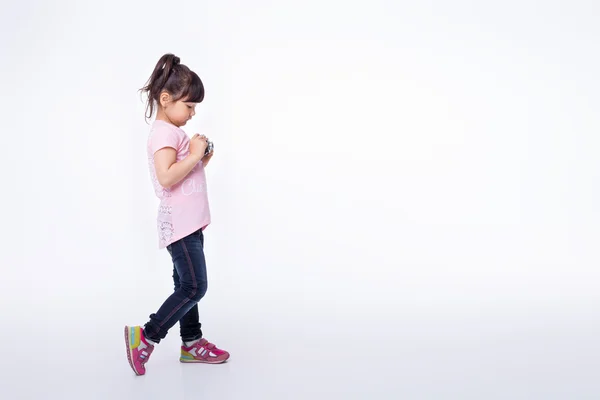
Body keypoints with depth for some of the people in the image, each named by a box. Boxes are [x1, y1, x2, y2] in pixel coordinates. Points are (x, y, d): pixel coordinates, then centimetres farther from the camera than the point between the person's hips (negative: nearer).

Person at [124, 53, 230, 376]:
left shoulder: (173, 132, 16)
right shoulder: (165, 133, -15)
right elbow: (166, 177, -28)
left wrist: (201, 160, 8)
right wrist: (194, 154, -22)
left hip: (189, 223, 10)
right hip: (179, 224, -10)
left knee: (187, 285, 15)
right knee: (194, 287, -8)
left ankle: (192, 343, 24)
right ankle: (146, 337, 2)